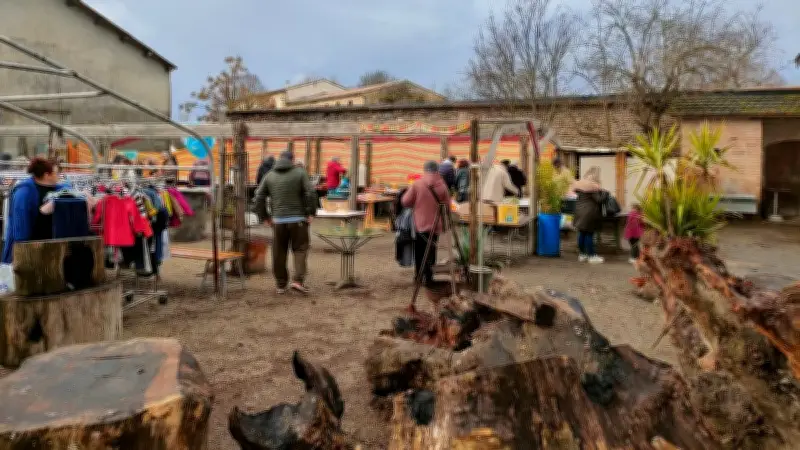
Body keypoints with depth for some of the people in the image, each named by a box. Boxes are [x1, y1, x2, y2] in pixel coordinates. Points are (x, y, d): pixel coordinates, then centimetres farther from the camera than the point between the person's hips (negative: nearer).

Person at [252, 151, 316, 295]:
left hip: (278, 220, 3)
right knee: (300, 250, 5)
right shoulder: (300, 173, 0)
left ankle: (281, 284, 14)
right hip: (298, 219, -2)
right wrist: (311, 213, -3)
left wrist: (264, 217, 11)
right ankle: (298, 280, -10)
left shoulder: (269, 176, 9)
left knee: (279, 253, 9)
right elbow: (311, 193, -11)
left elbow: (259, 198, 5)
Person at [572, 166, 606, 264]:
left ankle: (581, 254, 19)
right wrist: (605, 193, -1)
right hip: (590, 212, -7)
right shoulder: (594, 186, -14)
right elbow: (598, 199, -16)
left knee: (582, 233, 13)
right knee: (589, 234, -3)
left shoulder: (579, 184, 7)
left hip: (579, 211, 7)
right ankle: (591, 256, 3)